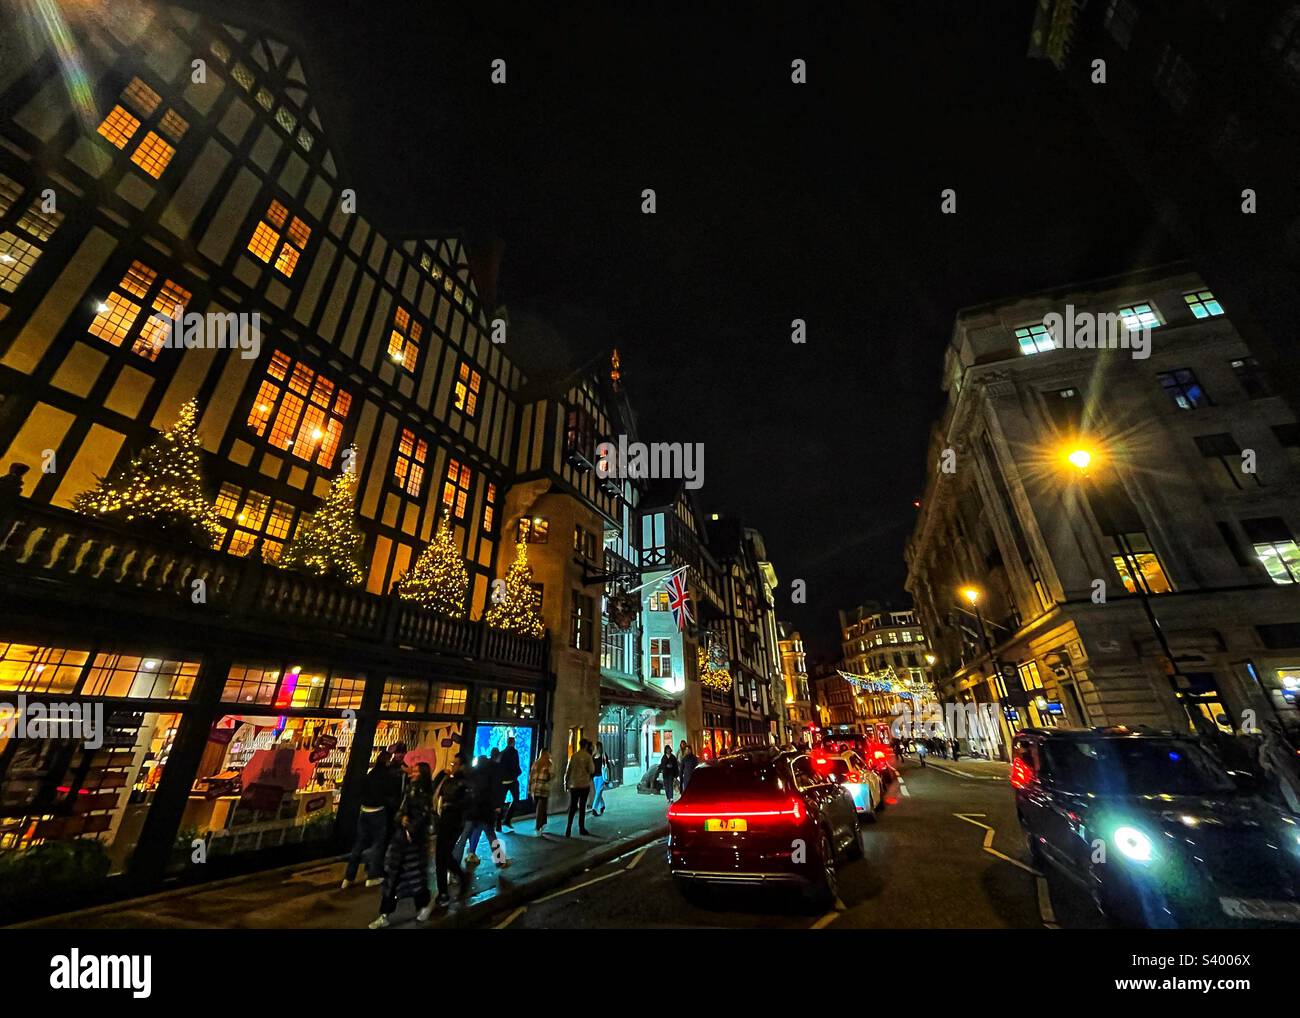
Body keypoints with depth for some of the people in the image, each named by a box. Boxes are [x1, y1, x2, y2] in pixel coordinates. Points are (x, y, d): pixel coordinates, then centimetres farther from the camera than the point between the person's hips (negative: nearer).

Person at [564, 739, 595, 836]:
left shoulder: (573, 756, -1)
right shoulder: (588, 756, -9)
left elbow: (568, 770, 2)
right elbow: (592, 770, -9)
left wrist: (566, 782, 12)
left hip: (573, 785, 2)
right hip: (584, 784, -2)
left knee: (572, 807, 7)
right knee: (582, 806, 9)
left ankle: (569, 827, -3)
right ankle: (581, 828, 14)